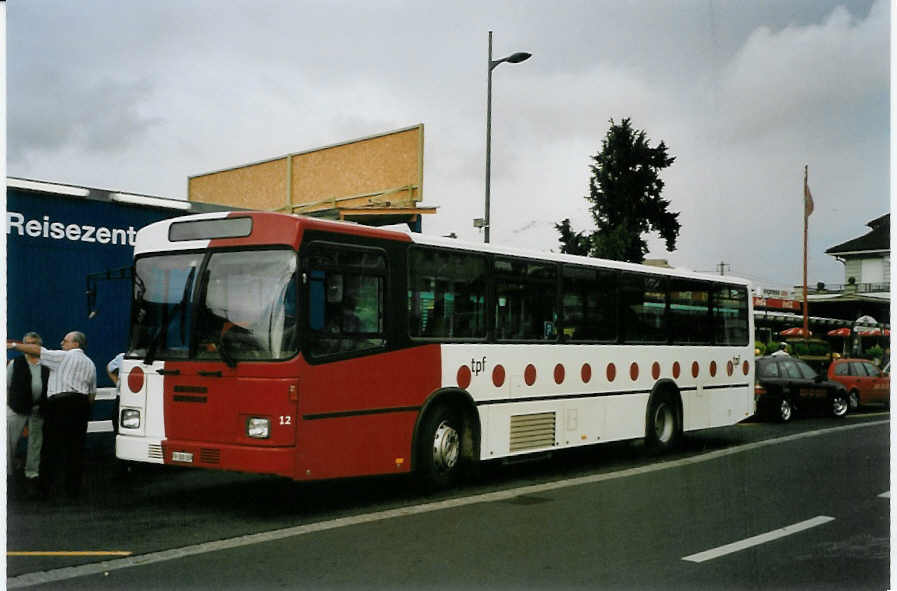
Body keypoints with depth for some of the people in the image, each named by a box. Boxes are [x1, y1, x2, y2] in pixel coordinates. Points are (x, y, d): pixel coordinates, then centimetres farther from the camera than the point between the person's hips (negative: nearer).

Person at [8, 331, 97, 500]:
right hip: (81, 404, 5)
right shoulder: (90, 364, 18)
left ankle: (44, 489, 1)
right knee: (75, 448, 7)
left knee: (51, 448, -1)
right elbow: (92, 394, 19)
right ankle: (73, 490, 9)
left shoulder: (63, 356, -1)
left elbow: (37, 350, -4)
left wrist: (13, 345, 4)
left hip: (59, 403, -5)